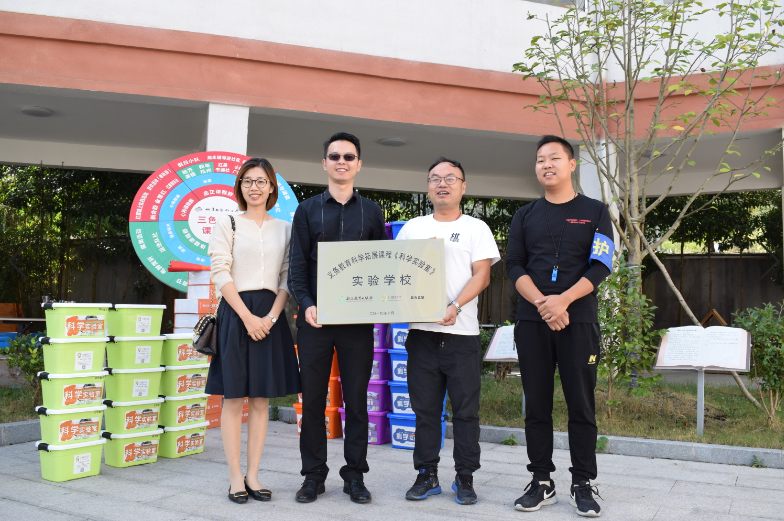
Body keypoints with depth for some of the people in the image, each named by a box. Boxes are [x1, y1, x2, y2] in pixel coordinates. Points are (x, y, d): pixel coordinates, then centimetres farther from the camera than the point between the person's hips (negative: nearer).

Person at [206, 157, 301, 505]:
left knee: (261, 399, 6)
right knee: (233, 398, 0)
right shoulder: (227, 224, 4)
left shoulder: (284, 228, 12)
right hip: (235, 312, -3)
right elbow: (220, 273, -4)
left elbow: (287, 277, 7)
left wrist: (271, 317, -7)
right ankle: (235, 478, 8)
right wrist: (248, 316, -12)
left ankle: (253, 476, 14)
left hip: (270, 316, 3)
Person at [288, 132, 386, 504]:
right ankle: (314, 474, 18)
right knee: (313, 398, 5)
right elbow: (297, 264, 1)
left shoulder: (371, 212, 11)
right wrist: (306, 304, -15)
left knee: (357, 399, 5)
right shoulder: (307, 210, 8)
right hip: (315, 319, 0)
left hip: (358, 319, 1)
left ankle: (355, 475, 17)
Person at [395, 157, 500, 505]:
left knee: (466, 409, 2)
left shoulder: (476, 228, 7)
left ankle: (465, 478, 14)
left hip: (462, 332, -2)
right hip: (421, 330, 2)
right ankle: (427, 475, 18)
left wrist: (456, 305, -17)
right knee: (425, 408, 7)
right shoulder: (412, 228, 15)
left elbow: (482, 275, -2)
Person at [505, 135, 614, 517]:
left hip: (578, 321, -2)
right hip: (532, 322, 2)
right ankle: (541, 482, 15)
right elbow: (514, 266, 4)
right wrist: (542, 303, -13)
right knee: (536, 405, 5)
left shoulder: (594, 212, 7)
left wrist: (562, 301, -16)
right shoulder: (525, 216, 13)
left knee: (581, 405, 1)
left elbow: (600, 266, -2)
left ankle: (582, 484, 13)